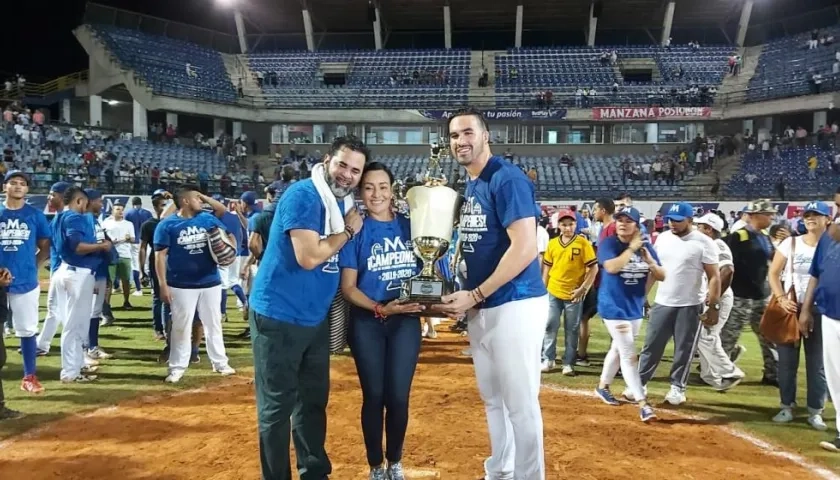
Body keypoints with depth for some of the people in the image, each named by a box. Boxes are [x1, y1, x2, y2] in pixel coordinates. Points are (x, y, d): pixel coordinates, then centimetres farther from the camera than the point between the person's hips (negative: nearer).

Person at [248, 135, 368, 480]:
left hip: (315, 318, 8)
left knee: (314, 401, 18)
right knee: (277, 406, 3)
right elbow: (308, 256, -26)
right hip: (278, 316, -8)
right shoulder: (303, 194, -17)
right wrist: (348, 231, -14)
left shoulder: (344, 203, 7)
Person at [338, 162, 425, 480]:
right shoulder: (356, 231, -3)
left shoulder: (410, 226, 4)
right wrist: (380, 309, -19)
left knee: (398, 397, 4)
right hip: (367, 324, -1)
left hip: (406, 322, 2)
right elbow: (348, 287, -5)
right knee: (374, 396, 6)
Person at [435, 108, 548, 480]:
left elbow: (524, 247, -21)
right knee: (492, 400, 18)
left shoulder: (507, 179, -13)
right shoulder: (469, 187, 14)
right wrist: (467, 299, 4)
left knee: (520, 404, 0)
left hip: (514, 305, -9)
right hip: (481, 308, 9)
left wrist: (474, 295, -17)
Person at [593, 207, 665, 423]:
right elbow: (611, 267, -28)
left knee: (618, 348, 19)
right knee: (628, 354, -9)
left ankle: (602, 386, 37)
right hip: (614, 307, -6)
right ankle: (642, 404, -8)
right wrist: (632, 248, -22)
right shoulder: (608, 243, -10)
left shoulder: (646, 247, 3)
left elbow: (662, 276, 2)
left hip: (636, 307, 6)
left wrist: (650, 262, -17)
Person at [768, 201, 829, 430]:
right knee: (786, 360, 6)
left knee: (818, 363, 5)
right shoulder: (790, 243, 2)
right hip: (791, 308, 1)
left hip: (820, 311, 0)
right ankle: (787, 406, 17)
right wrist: (781, 298, -11)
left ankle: (815, 411, 15)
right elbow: (773, 273, 2)